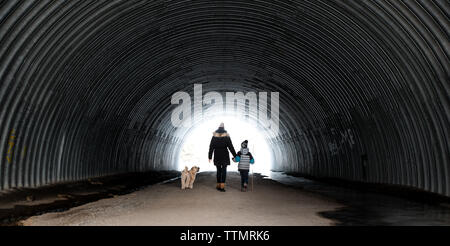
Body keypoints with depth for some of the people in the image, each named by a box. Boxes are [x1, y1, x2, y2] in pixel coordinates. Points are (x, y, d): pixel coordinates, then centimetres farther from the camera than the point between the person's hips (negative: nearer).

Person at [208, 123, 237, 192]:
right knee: (224, 170, -2)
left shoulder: (214, 136, 0)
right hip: (225, 156, -2)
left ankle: (218, 185, 16)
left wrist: (210, 157, 7)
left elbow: (211, 147, 1)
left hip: (217, 156, 2)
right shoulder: (226, 136, -4)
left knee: (219, 170, 11)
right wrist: (235, 155, 2)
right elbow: (230, 147, -4)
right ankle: (222, 186, -12)